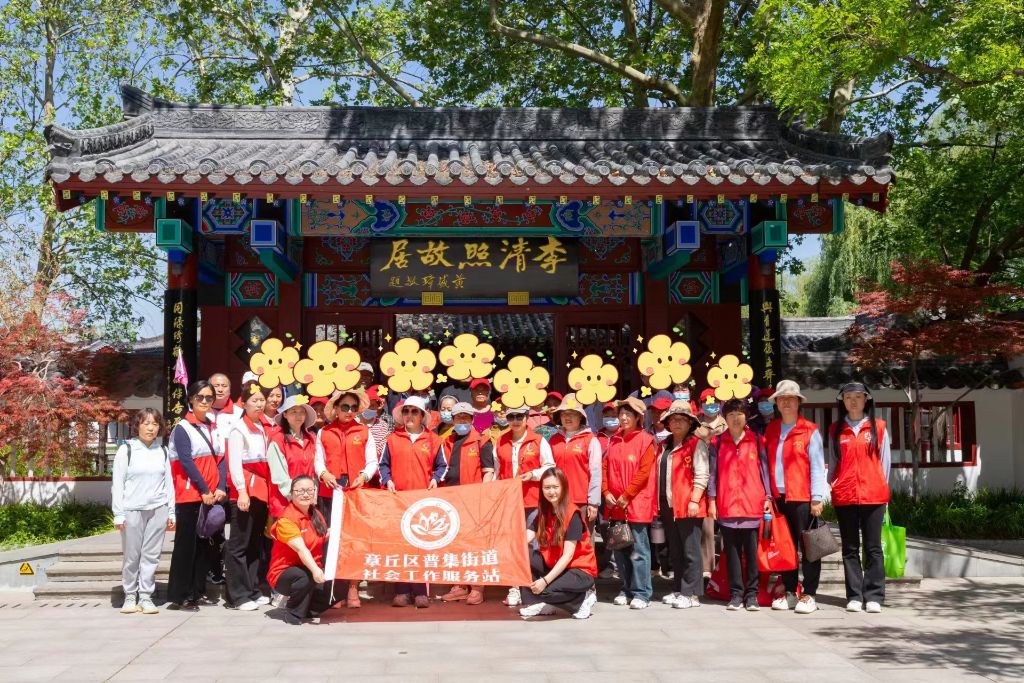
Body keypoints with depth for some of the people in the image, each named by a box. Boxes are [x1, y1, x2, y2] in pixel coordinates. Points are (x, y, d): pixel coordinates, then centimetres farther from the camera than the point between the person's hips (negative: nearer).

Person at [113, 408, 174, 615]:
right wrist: (118, 514, -5)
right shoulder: (126, 449, 2)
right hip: (132, 510, -2)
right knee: (131, 556, 2)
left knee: (151, 555, 2)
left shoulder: (162, 451, 10)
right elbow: (117, 483, 0)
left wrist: (171, 512, 8)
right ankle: (130, 596, 14)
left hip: (158, 510, 2)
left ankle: (146, 596, 9)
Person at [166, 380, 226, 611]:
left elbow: (221, 459, 8)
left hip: (213, 495, 6)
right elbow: (186, 461, -13)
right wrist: (204, 490, -16)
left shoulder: (213, 428, 14)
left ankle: (197, 591, 17)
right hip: (190, 495, -6)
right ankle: (179, 596, 1)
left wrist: (221, 488, -6)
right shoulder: (182, 428, -4)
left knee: (205, 544, 9)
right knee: (186, 544, -4)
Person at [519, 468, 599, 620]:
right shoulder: (543, 512, 2)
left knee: (546, 590, -31)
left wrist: (545, 580, -29)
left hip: (580, 569, -7)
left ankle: (583, 598, -3)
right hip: (554, 565, 7)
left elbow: (568, 555, -23)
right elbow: (524, 539, -8)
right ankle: (536, 603, -5)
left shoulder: (573, 514, -18)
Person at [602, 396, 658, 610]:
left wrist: (625, 496, -13)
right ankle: (627, 589, 22)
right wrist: (606, 492, -2)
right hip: (615, 505, 6)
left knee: (638, 550, -3)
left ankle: (641, 593, 5)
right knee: (620, 549, 11)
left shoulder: (646, 440, -6)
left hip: (637, 504, -6)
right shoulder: (614, 440, 13)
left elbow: (644, 473, -12)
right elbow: (605, 468, 12)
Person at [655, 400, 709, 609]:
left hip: (688, 506, -7)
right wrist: (659, 503, 12)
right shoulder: (664, 446, 17)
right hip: (668, 506, 7)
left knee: (690, 552, -2)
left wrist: (694, 500, -18)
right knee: (675, 552, 14)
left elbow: (701, 475, -11)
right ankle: (678, 590, 22)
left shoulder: (696, 444, -4)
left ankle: (691, 594, 3)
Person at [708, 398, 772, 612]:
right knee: (732, 551, 4)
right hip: (727, 505, 1)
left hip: (753, 505, 0)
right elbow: (713, 472, 7)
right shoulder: (717, 442, 8)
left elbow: (764, 469, 9)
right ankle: (736, 594, 11)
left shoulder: (757, 441, 8)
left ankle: (752, 594, 10)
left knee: (752, 551, 1)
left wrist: (768, 497, 4)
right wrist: (712, 500, 2)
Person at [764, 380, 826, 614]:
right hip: (779, 498, 5)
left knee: (808, 547, 0)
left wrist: (817, 498, -11)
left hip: (802, 498, -5)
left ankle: (808, 596, 5)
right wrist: (767, 493, 6)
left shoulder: (810, 430, -1)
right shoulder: (770, 430, 12)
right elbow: (766, 463, 13)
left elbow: (817, 466, -5)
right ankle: (789, 593, 18)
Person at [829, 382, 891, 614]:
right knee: (850, 548, 5)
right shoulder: (836, 430, 9)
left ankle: (874, 597, 5)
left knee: (873, 547, 1)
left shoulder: (878, 427, 5)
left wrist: (883, 491, 4)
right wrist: (831, 489, 5)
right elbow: (833, 462, 12)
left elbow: (885, 461, 7)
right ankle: (854, 597, 10)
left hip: (872, 496, -1)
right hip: (844, 497, 2)